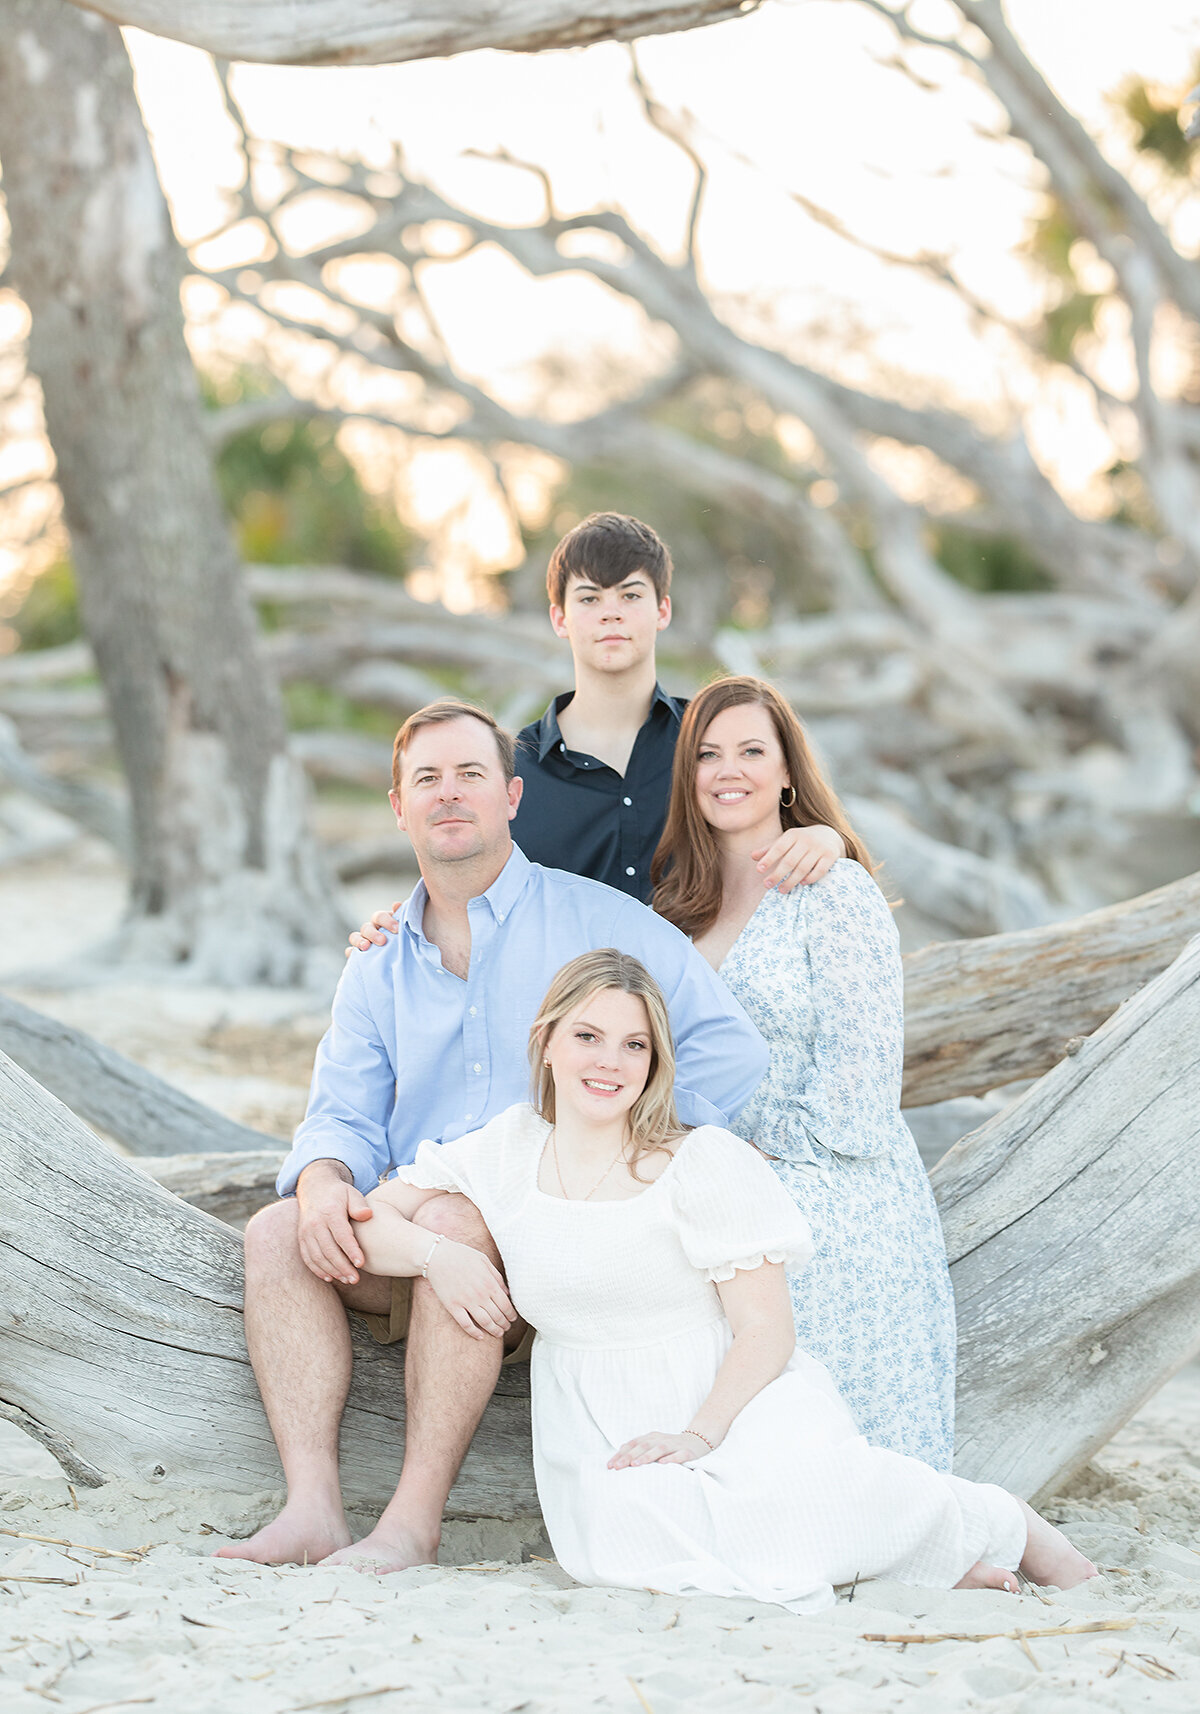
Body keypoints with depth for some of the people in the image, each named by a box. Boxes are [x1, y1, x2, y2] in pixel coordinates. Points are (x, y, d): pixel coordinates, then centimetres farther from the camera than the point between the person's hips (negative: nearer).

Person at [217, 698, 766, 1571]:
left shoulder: (595, 920, 3)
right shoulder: (377, 971, 18)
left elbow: (731, 1048, -5)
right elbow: (346, 1114, 10)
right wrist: (324, 1180, -15)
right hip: (413, 1230, 5)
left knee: (453, 1229, -35)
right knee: (275, 1232, -21)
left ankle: (415, 1520, -33)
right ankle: (315, 1508, -30)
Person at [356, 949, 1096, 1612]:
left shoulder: (708, 1165, -4)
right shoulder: (505, 1154, 7)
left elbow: (765, 1332, -7)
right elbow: (368, 1221, 12)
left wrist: (698, 1433, -24)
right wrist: (437, 1253, -10)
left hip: (732, 1397, -2)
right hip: (597, 1421, 2)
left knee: (781, 1491, -38)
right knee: (623, 1513, -36)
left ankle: (998, 1525, -10)